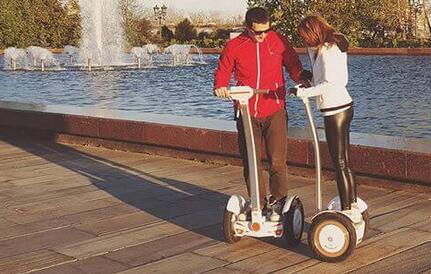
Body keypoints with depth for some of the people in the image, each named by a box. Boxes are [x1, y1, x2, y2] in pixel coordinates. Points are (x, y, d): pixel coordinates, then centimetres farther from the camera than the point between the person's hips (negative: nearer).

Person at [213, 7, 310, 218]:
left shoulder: (278, 41, 1)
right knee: (251, 163, 7)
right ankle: (257, 204, 20)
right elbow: (222, 71, 8)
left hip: (275, 112, -1)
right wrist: (220, 86, -12)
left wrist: (302, 80, -12)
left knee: (277, 161, -9)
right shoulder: (234, 46, 0)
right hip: (247, 113, 1)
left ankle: (279, 201, 7)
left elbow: (293, 65, 7)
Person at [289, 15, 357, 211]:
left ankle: (346, 211, 3)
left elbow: (329, 84, -26)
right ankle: (353, 204, 25)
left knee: (340, 163, -3)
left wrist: (301, 92, -22)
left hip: (335, 110, -10)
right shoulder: (335, 46, 13)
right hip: (344, 106, 10)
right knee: (344, 161, 16)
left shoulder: (327, 51, -16)